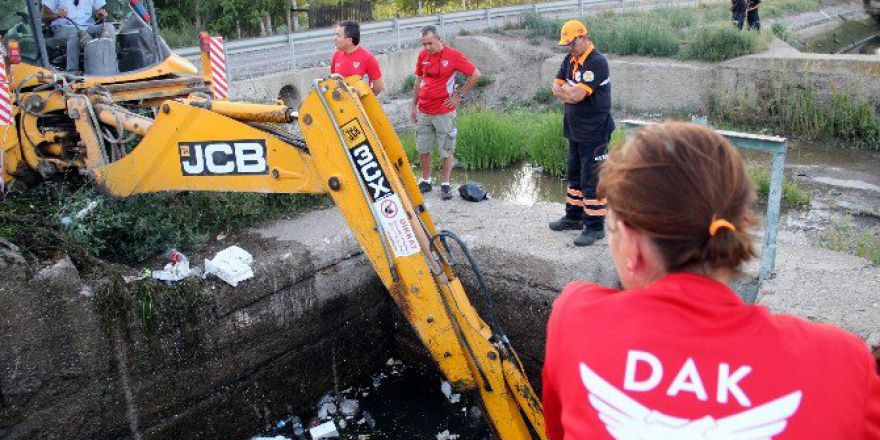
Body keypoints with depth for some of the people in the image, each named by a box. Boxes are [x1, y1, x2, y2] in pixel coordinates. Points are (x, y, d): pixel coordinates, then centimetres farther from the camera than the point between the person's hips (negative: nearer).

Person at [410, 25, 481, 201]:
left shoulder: (453, 56, -9)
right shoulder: (423, 55, 5)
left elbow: (475, 75, -4)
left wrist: (460, 95, -4)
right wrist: (414, 106, 15)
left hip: (444, 112, -5)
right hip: (423, 112, 5)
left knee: (447, 150, 3)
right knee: (423, 149, 10)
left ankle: (446, 185, 12)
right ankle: (425, 181, 24)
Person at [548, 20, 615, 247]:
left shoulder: (597, 62, -18)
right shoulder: (570, 59, 10)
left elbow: (577, 94, -25)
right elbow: (556, 88, 6)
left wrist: (566, 90, -5)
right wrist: (573, 92, -13)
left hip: (594, 132, -9)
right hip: (574, 129, 9)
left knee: (591, 179, -6)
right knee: (574, 175, 18)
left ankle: (595, 226, 1)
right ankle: (574, 216, 32)